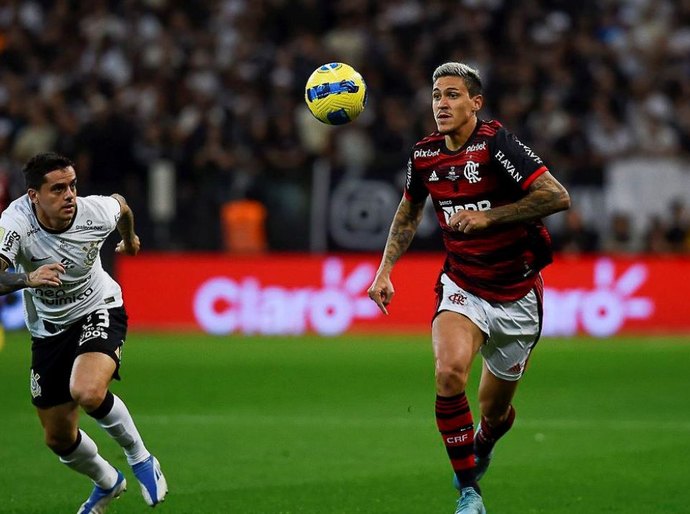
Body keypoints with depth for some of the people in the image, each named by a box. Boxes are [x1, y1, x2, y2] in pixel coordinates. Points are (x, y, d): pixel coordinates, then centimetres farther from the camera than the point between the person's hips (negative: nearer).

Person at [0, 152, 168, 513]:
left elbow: (121, 204, 6)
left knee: (88, 392, -32)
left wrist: (129, 238, 27)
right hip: (48, 329, 2)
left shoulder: (96, 212, -22)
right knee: (58, 437, 10)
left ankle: (139, 457, -4)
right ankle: (107, 482, 42)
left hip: (99, 310, -2)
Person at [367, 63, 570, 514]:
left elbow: (558, 197, -26)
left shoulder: (496, 145, -18)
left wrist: (488, 216, -27)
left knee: (495, 412, 9)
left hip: (516, 295, -3)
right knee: (450, 369, -27)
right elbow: (410, 211, 19)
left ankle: (482, 444, 49)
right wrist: (385, 269, 10)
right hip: (462, 286, 3)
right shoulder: (425, 155, -1)